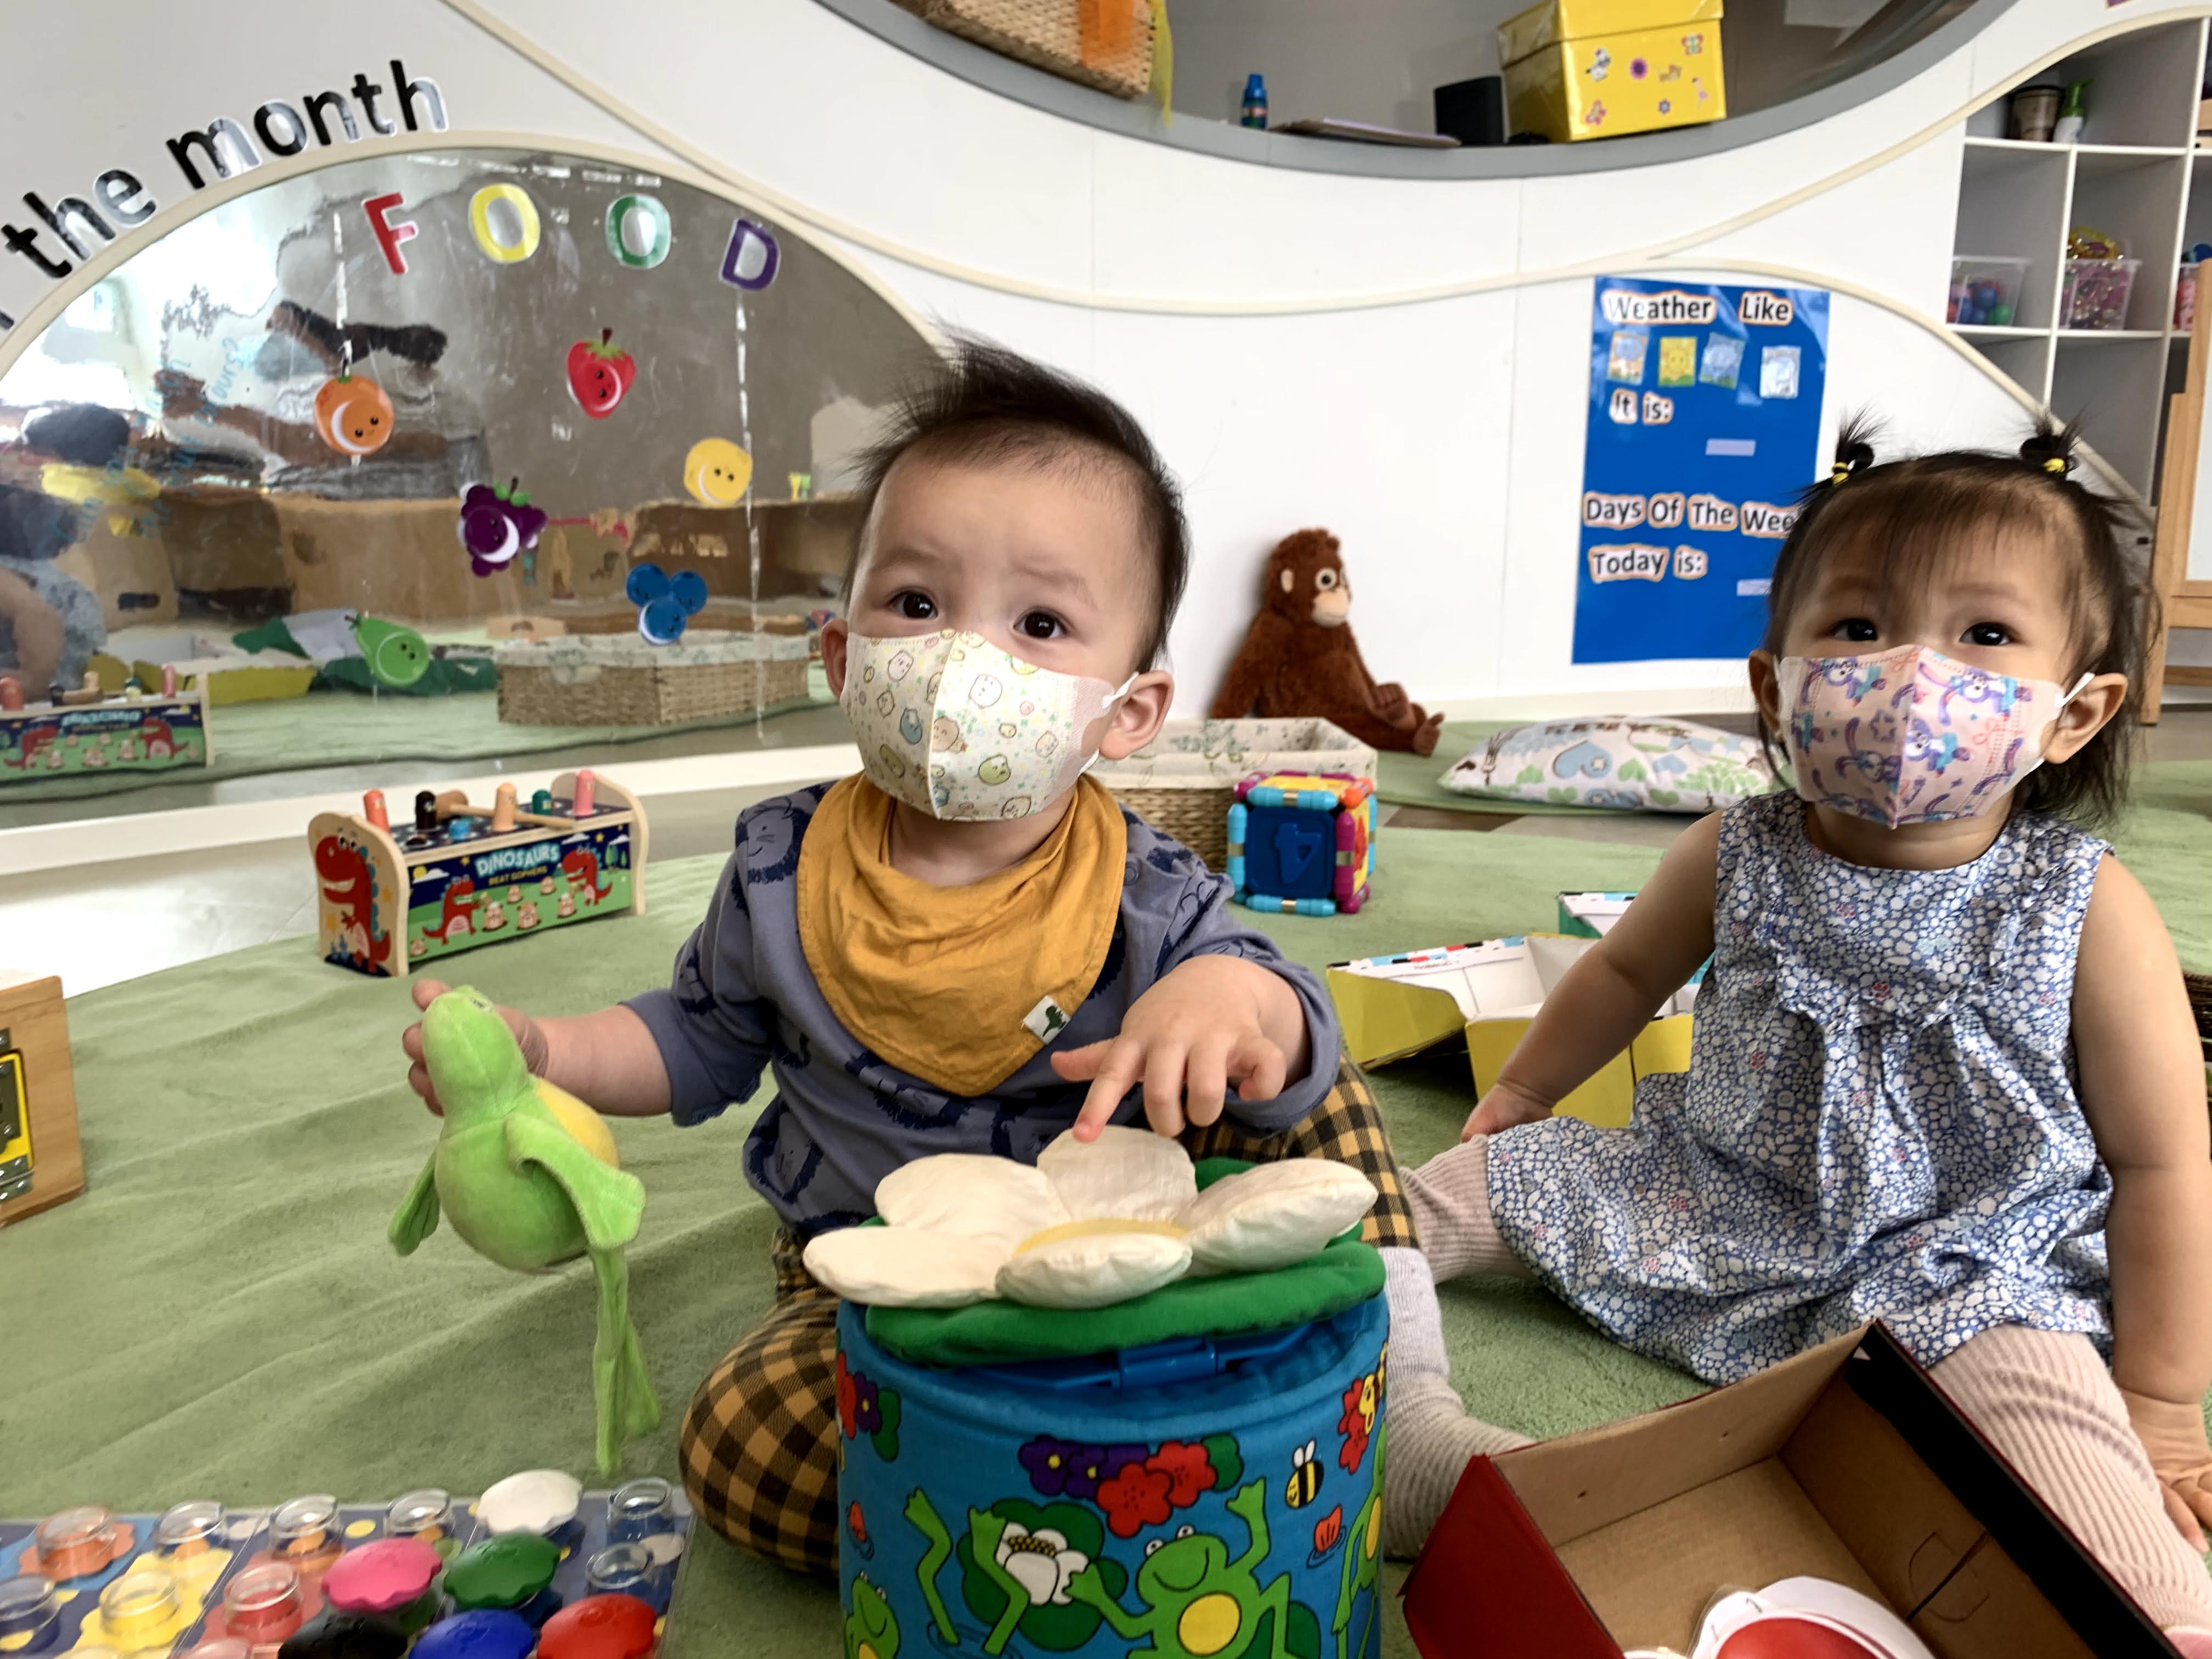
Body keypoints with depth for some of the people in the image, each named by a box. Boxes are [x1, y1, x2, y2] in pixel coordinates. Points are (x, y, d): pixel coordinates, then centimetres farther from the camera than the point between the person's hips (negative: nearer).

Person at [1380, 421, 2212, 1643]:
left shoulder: (2089, 911, -14)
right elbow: (1625, 971, 13)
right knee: (1439, 1198, -5)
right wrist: (1519, 1096, 21)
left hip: (1962, 1270, -3)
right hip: (1711, 1208, 3)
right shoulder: (1736, 858, -8)